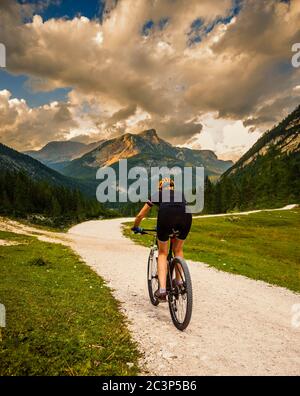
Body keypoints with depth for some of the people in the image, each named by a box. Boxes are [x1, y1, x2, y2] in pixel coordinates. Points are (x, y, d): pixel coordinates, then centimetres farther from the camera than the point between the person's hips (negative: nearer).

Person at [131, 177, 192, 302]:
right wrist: (177, 228, 63)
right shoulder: (180, 194, 38)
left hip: (166, 215, -2)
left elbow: (140, 215, 37)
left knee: (162, 253, 16)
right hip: (185, 216, 2)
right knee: (178, 250, 27)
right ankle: (179, 282, 28)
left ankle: (162, 290, 6)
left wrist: (135, 228, 56)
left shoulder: (157, 195, 33)